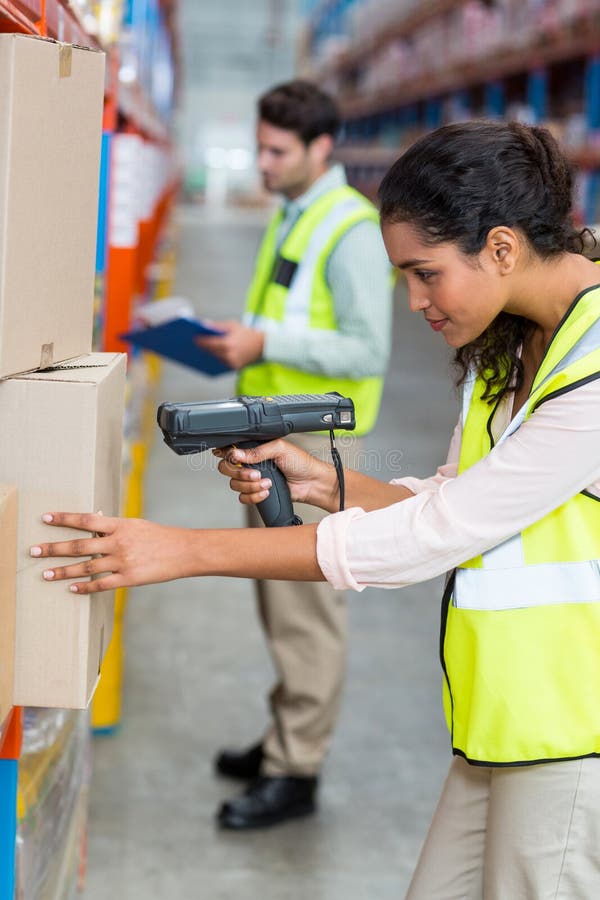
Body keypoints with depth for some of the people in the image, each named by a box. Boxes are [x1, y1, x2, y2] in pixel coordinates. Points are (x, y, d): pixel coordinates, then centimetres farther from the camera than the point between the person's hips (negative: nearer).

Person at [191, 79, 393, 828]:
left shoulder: (352, 231, -15)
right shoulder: (289, 216, 13)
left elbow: (367, 352, -20)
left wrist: (268, 342, -22)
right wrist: (239, 339, 6)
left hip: (315, 438, -9)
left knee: (306, 604, -2)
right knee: (278, 597, 16)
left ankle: (296, 772, 6)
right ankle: (288, 737, 29)